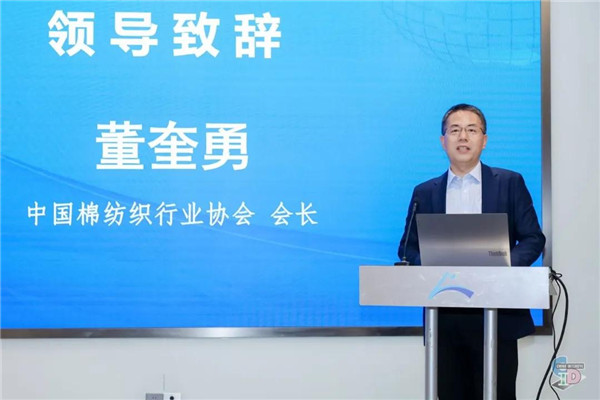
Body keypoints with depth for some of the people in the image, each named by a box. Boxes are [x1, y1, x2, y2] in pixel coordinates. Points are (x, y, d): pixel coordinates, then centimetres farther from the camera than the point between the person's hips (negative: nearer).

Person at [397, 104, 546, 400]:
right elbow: (408, 247, 10)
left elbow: (533, 239, 4)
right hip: (444, 318, 2)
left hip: (497, 317, -2)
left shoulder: (510, 183, 6)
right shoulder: (425, 193, 11)